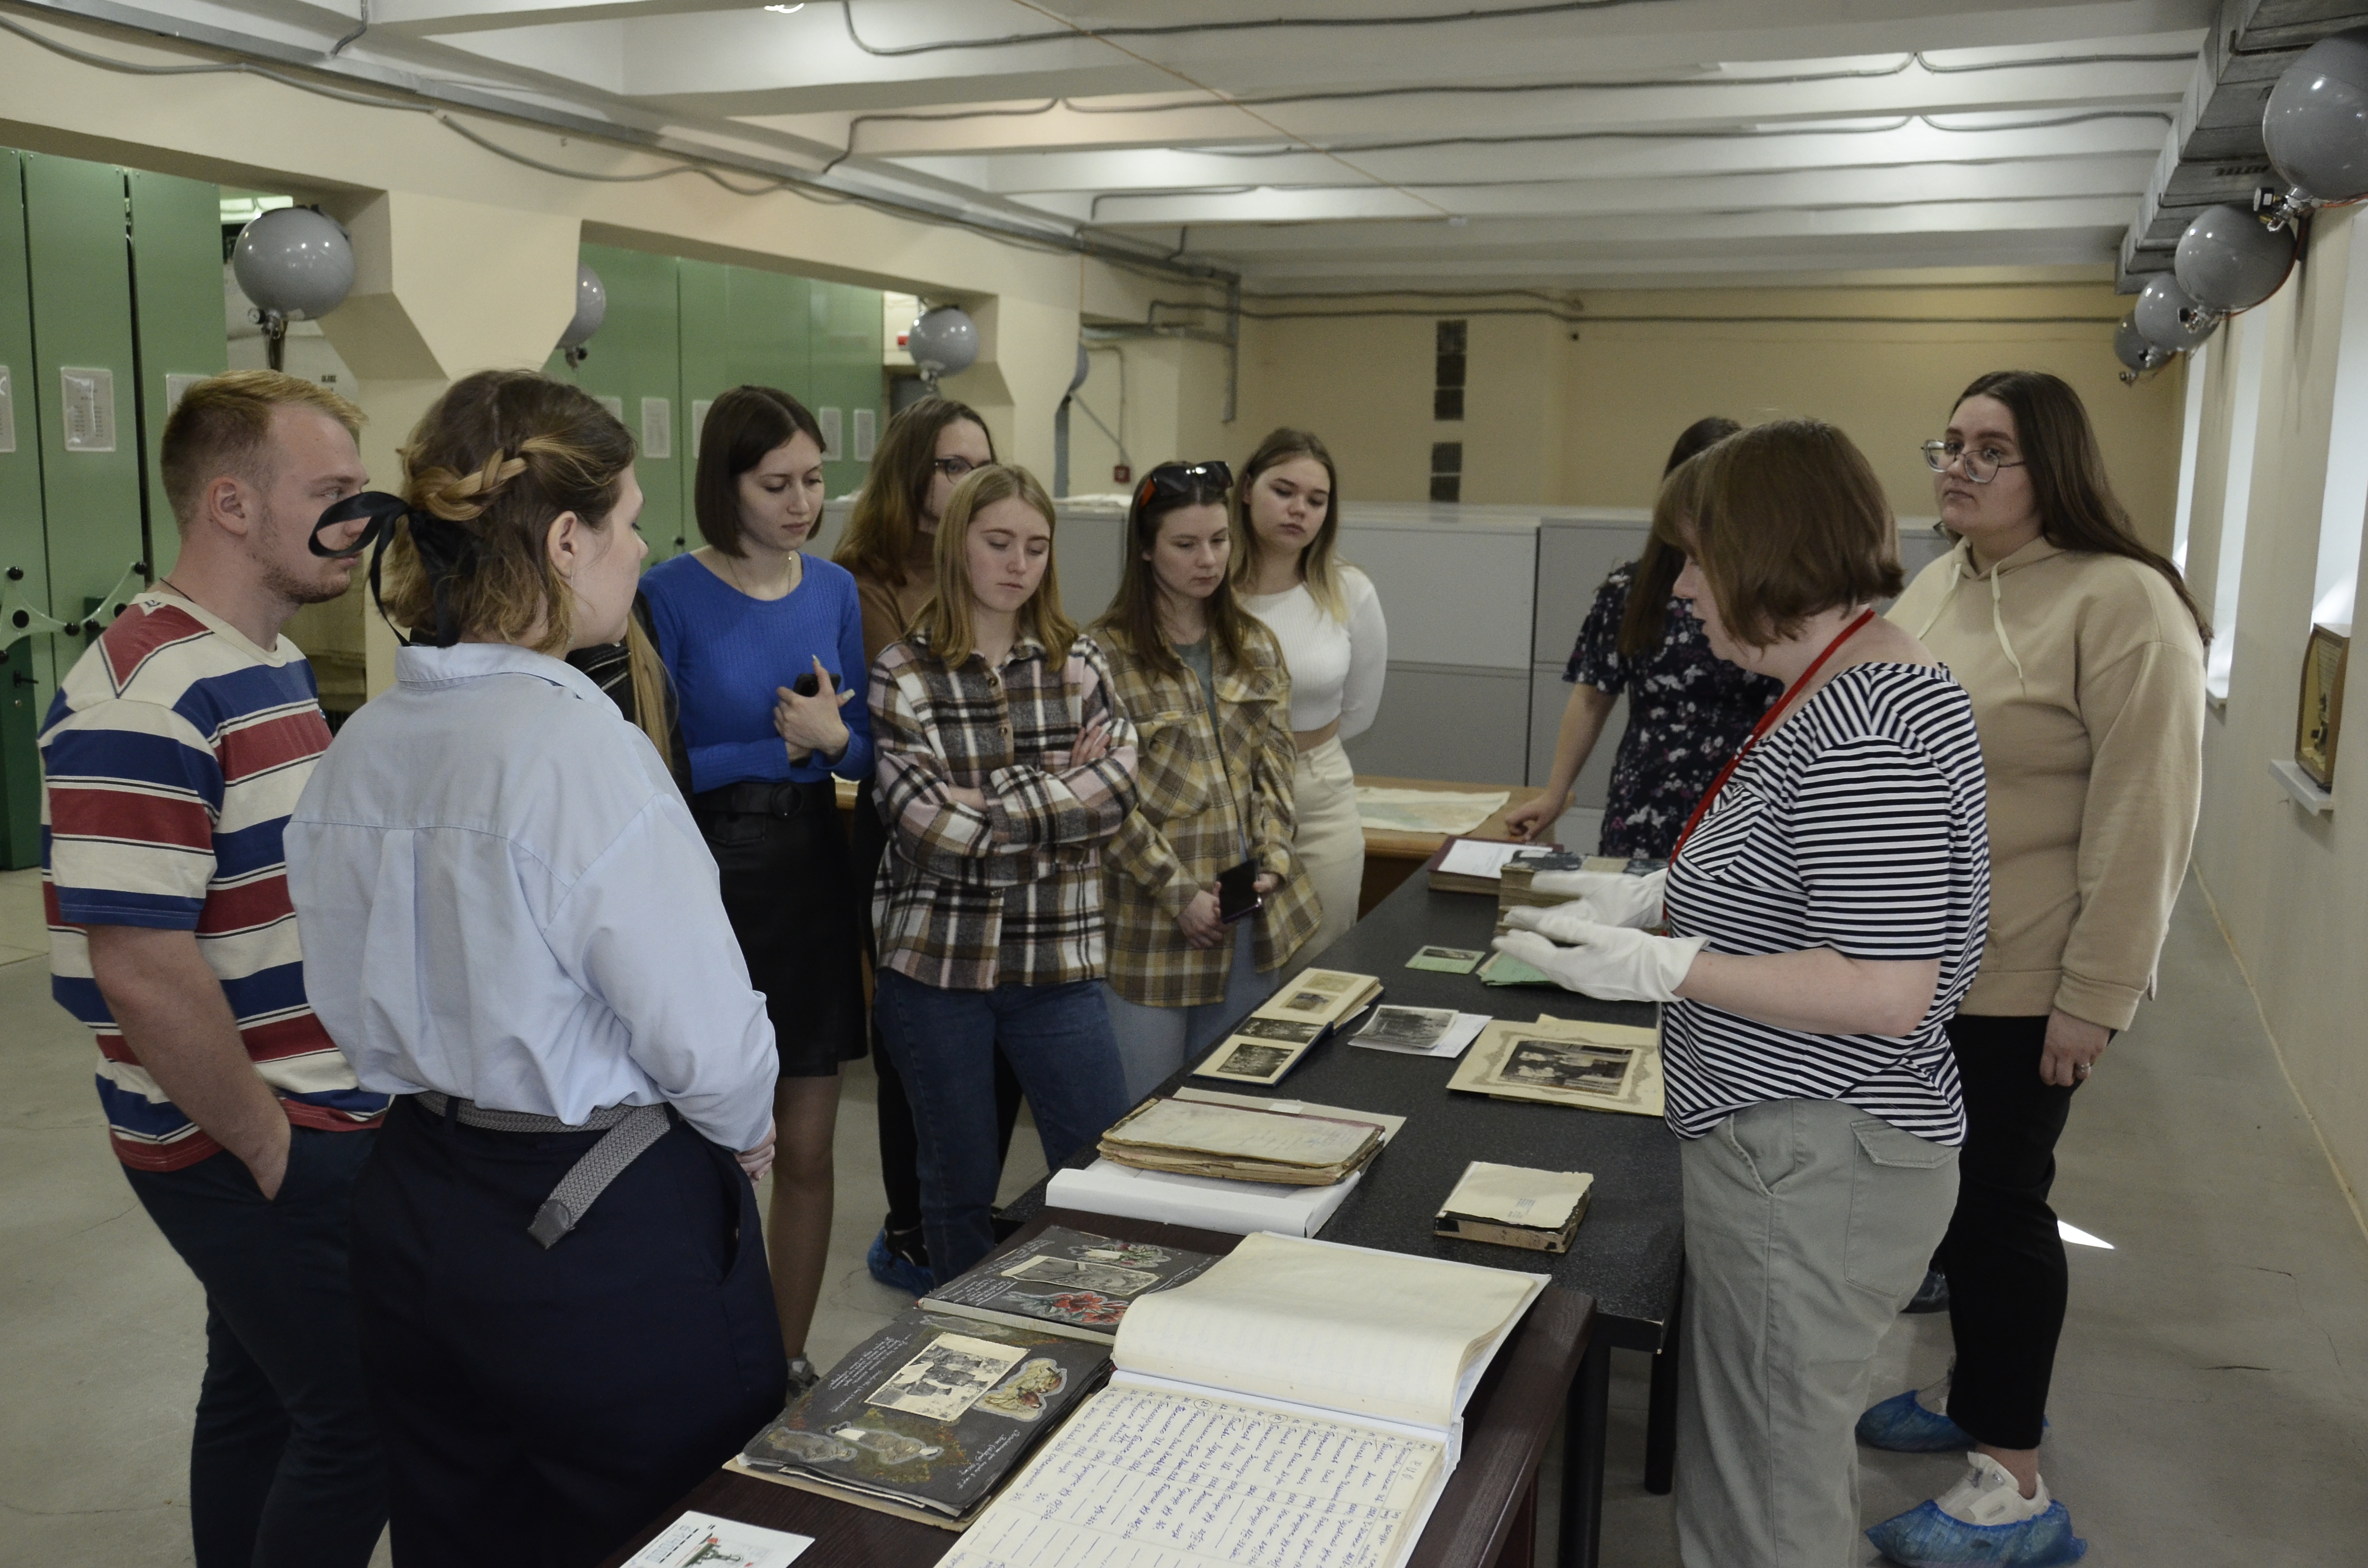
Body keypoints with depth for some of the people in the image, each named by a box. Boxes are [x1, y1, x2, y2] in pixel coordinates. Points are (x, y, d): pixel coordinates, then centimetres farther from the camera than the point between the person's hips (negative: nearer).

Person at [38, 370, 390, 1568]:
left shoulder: (274, 663, 10)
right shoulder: (148, 698, -21)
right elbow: (143, 974, -26)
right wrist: (268, 1144, -15)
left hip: (315, 1119, 9)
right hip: (254, 1148, -9)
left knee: (261, 1399, 20)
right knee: (360, 1424, 0)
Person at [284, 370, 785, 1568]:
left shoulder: (359, 749, 1)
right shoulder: (579, 745, -22)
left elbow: (358, 1005, 8)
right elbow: (706, 1033, -20)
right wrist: (743, 1134, -1)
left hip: (411, 1203, 8)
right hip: (608, 1238, -8)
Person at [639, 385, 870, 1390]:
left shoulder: (835, 590, 6)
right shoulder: (670, 598, -9)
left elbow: (865, 751, 7)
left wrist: (833, 736, -14)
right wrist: (780, 749, -13)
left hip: (813, 871, 5)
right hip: (709, 874, -4)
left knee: (808, 1150, 11)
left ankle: (792, 1362, 29)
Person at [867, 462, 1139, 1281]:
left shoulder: (1077, 662, 5)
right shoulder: (902, 676, -5)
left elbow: (1119, 784, -9)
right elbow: (930, 829, -15)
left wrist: (988, 807, -16)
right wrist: (1059, 790, -10)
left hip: (1058, 957, 2)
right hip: (935, 960, -2)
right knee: (960, 1184, 13)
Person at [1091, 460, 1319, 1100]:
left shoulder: (1256, 646, 10)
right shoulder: (1106, 656, -10)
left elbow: (1276, 765, 11)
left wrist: (1271, 862, -3)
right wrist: (1179, 891, -14)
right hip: (1152, 923, -5)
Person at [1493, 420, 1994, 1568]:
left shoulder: (1865, 723, -23)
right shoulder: (1843, 688, 10)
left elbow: (1889, 992, -25)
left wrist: (1655, 966, -22)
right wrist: (1657, 897, 11)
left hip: (1813, 1169, -11)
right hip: (1797, 1152, 11)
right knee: (1793, 1462, 24)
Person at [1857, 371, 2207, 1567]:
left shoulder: (2120, 603, -15)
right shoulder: (1932, 589, 9)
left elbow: (2143, 820, -18)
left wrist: (2095, 997, -18)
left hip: (2020, 983, -7)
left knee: (1997, 1202, 0)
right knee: (1947, 1188, 17)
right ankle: (1974, 1396, 35)